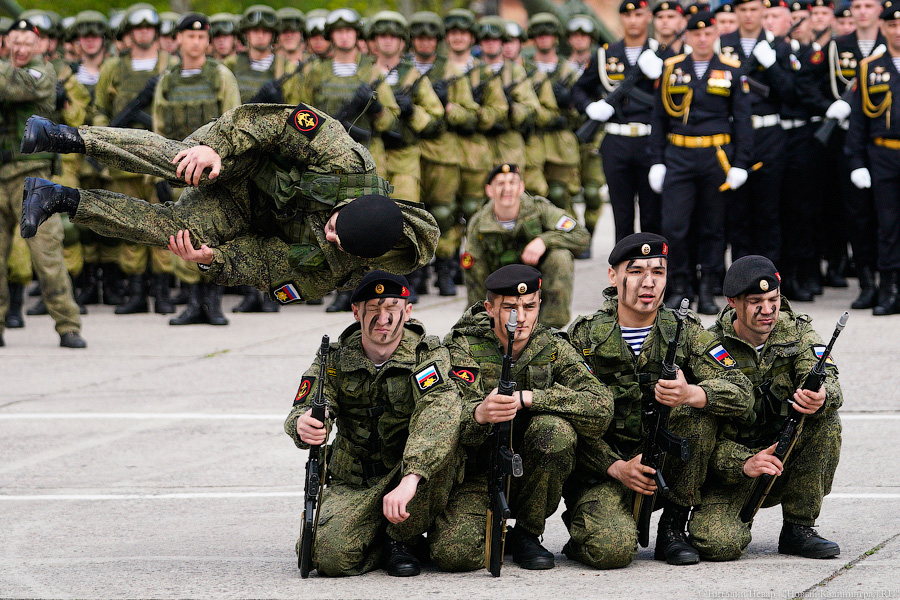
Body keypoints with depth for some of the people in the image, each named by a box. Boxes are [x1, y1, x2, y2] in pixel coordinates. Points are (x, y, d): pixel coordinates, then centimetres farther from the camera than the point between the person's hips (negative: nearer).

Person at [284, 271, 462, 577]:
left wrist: (409, 480, -47)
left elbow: (440, 412, -31)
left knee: (439, 436, -33)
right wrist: (303, 427, -41)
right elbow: (303, 412, -12)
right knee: (328, 555, -27)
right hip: (353, 485, 1)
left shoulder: (428, 355, -12)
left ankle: (402, 539, -11)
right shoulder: (336, 358, -2)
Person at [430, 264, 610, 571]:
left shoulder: (553, 349, -2)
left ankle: (526, 535, -8)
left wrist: (528, 398, -26)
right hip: (477, 475, -2)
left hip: (531, 478, 2)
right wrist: (480, 414, -46)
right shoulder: (462, 347, -6)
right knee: (454, 552, -28)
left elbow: (601, 407, -17)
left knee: (554, 429, -29)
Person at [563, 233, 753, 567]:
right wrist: (617, 467, -23)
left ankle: (673, 527, -11)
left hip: (665, 461, 3)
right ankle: (582, 526, 9)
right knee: (614, 549, -31)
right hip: (602, 468, -2)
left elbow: (740, 392, -13)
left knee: (701, 408, -25)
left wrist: (690, 395, -35)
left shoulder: (684, 331, 2)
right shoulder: (585, 336, -2)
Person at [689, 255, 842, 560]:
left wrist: (820, 398, -45)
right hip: (731, 464, -3)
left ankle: (798, 528, -12)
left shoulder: (796, 331, -2)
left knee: (826, 420, -26)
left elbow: (828, 381, -19)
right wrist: (744, 463, -35)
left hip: (787, 456, 3)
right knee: (719, 544, -30)